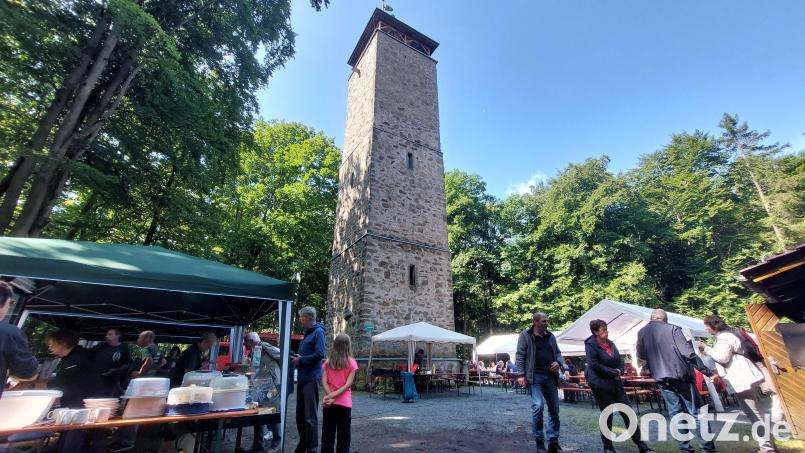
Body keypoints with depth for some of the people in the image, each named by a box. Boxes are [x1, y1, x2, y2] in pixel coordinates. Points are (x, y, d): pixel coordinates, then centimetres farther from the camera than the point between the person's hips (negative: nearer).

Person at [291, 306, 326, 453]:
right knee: (300, 414, 17)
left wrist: (301, 360, -14)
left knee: (310, 416, -2)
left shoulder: (318, 332, -12)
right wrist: (296, 356, 8)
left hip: (311, 379, -9)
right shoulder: (308, 333, 16)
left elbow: (320, 354, -21)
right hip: (302, 378, 9)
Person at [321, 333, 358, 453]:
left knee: (327, 435, 12)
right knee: (343, 436, 11)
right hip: (345, 403, -2)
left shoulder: (328, 362, 1)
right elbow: (348, 384, -12)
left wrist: (330, 397, -11)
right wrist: (332, 396, -12)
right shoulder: (351, 362, -6)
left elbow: (324, 382, -6)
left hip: (329, 404, 2)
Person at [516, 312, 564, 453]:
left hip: (550, 376, 6)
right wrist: (521, 374, -12)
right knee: (538, 407, -12)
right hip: (535, 376, -6)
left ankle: (553, 441, 25)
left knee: (554, 409, 10)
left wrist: (559, 363, -2)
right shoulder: (525, 335, -4)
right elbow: (520, 355, -5)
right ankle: (539, 441, 6)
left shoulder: (550, 336, 12)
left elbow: (558, 353, 21)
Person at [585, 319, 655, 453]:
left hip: (616, 383, 6)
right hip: (600, 385, -6)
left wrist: (619, 371, -7)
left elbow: (619, 362, 15)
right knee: (607, 416, 5)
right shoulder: (591, 344, -12)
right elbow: (594, 365, -18)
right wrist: (614, 372, -15)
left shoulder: (610, 343, 10)